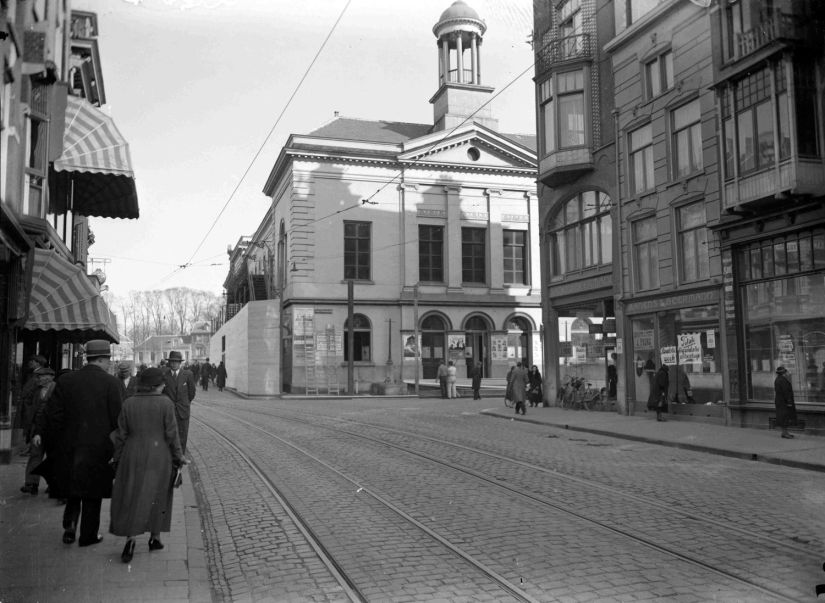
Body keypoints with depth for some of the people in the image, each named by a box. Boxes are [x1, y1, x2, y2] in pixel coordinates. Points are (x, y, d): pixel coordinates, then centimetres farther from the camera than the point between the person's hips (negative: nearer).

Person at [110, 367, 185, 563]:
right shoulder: (165, 403, -10)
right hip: (159, 457, -1)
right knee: (157, 497, 14)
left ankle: (131, 539, -8)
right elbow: (172, 434, -9)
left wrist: (117, 458, 11)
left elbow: (121, 435, 1)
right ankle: (155, 538, 22)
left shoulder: (129, 404, -1)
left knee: (131, 499, 7)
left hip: (133, 458, 1)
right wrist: (178, 457, 0)